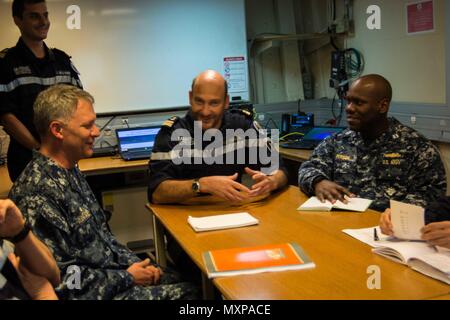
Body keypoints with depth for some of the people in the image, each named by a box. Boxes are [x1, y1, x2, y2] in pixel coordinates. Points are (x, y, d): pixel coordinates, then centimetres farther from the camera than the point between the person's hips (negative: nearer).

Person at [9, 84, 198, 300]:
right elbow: (60, 278, -24)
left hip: (114, 269, 9)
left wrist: (134, 263, 1)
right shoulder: (38, 194, -24)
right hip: (98, 292, -8)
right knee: (186, 292, -9)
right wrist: (128, 278, -16)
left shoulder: (70, 171, 6)